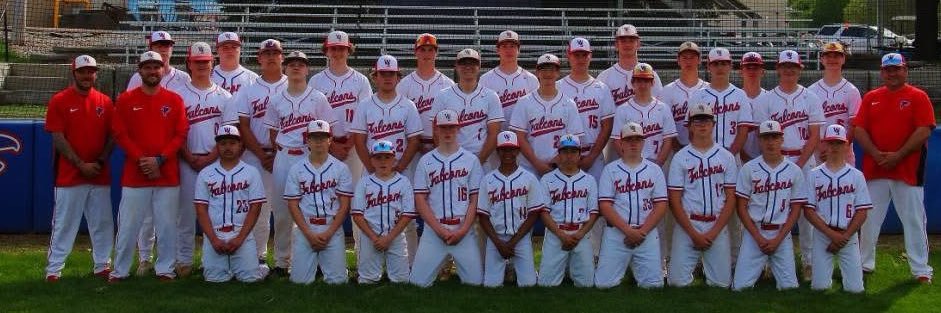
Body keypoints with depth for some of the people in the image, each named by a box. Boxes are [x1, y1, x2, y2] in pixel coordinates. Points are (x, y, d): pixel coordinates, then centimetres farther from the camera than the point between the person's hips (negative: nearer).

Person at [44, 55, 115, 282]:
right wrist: (81, 165, -13)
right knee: (64, 223, 0)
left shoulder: (105, 102, 9)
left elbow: (112, 137, 9)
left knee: (102, 223, 7)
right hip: (69, 176, -4)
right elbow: (58, 138, -7)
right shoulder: (59, 101, -2)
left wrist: (101, 161, -7)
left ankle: (102, 265, 17)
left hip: (100, 176, 4)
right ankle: (53, 269, 6)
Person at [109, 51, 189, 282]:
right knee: (128, 225, 2)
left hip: (168, 174, 1)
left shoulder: (174, 100, 6)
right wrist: (141, 159, -12)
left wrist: (160, 159, -11)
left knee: (167, 224, 4)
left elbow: (181, 134, 1)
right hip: (134, 174, -1)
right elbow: (120, 134, -1)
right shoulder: (126, 100, 5)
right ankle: (120, 270, 10)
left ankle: (165, 269, 13)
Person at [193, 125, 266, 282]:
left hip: (242, 235, -1)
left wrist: (240, 238, -10)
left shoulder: (251, 172, 5)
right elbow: (201, 210, 4)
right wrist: (214, 239, -9)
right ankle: (225, 265, 21)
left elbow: (255, 208, 1)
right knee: (215, 277, -12)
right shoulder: (205, 174, 8)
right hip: (213, 235, 1)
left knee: (250, 277, -14)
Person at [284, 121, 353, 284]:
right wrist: (309, 234, -9)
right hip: (305, 229, 1)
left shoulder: (341, 168, 2)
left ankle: (325, 262, 23)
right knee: (300, 280, -7)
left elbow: (344, 205, 0)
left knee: (337, 280, -8)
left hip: (333, 229, -1)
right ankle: (314, 261, 24)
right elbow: (293, 205, 2)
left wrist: (328, 233, -10)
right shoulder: (296, 169, 4)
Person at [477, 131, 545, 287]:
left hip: (521, 237, -1)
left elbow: (534, 214, -1)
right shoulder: (487, 180, 4)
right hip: (495, 238, 1)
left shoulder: (529, 178, 1)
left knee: (528, 283, -11)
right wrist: (498, 243, -8)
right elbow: (483, 216, 3)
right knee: (491, 283, -9)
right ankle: (504, 269, 22)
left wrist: (513, 241, -9)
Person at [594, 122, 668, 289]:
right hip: (616, 232, -1)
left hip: (648, 233, 1)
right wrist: (628, 231, -14)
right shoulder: (610, 170, 6)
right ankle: (624, 266, 22)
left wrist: (642, 231, -10)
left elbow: (661, 206, 3)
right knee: (604, 283, -10)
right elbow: (605, 206, -3)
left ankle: (636, 269, 24)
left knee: (653, 284, -8)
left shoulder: (654, 170, 10)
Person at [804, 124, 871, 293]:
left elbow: (862, 212, 1)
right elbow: (808, 211, -2)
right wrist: (832, 234, -12)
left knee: (855, 288, -7)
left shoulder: (856, 175, 4)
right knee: (819, 286, -8)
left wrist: (844, 236, -10)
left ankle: (843, 268, 24)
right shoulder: (814, 175, 2)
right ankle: (828, 270, 24)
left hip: (849, 235, 0)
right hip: (822, 235, 0)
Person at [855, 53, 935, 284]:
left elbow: (924, 131, -9)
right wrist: (876, 154, -12)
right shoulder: (870, 98, 11)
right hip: (874, 169, 4)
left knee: (914, 220, 0)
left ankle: (921, 270, 6)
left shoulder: (918, 97, 0)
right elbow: (859, 129, 4)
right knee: (869, 219, 9)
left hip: (908, 170, -3)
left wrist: (898, 155, -16)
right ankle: (865, 263, 21)